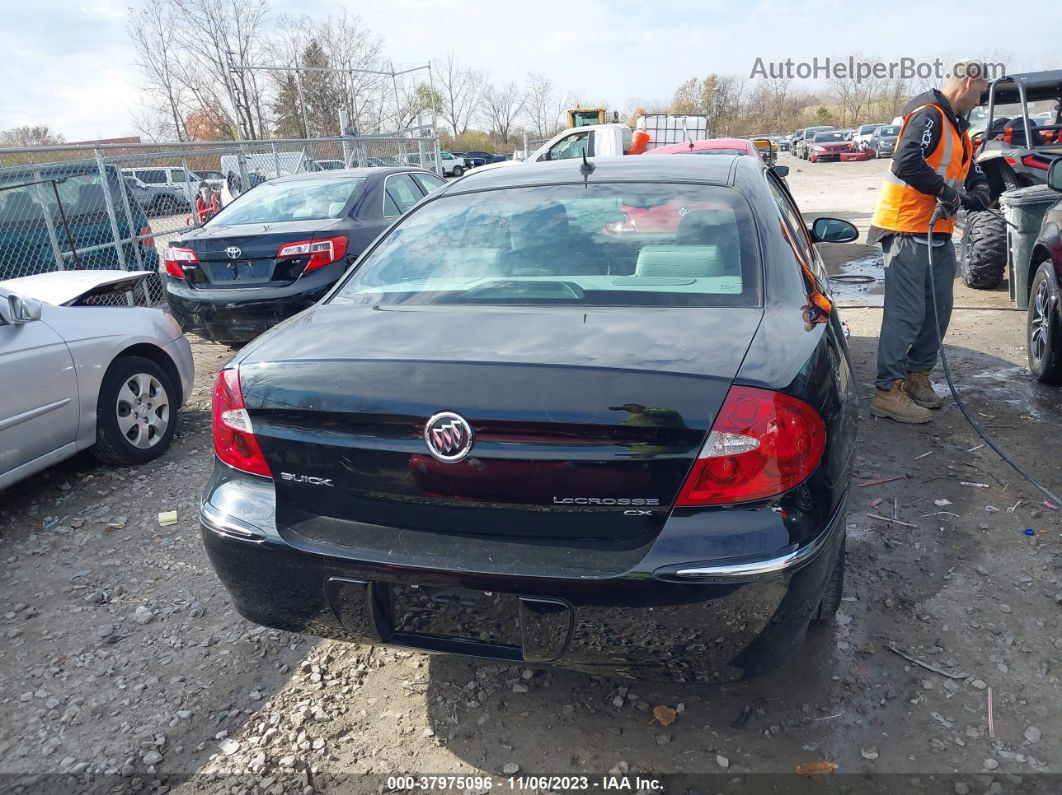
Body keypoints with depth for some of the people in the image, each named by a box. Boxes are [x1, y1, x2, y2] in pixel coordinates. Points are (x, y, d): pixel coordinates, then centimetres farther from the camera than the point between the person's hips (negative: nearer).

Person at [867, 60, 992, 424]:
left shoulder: (956, 124, 21)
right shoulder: (929, 114, -11)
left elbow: (971, 172, 26)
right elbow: (907, 162, -27)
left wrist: (976, 192, 4)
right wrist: (947, 192, -20)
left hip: (938, 232, 10)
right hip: (907, 230, -10)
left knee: (938, 309, 12)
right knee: (906, 313, -12)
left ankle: (917, 377, 24)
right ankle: (888, 391, -8)